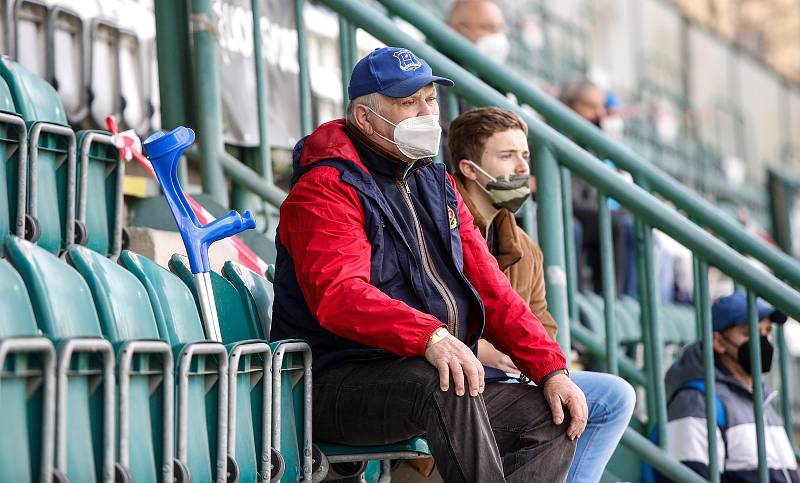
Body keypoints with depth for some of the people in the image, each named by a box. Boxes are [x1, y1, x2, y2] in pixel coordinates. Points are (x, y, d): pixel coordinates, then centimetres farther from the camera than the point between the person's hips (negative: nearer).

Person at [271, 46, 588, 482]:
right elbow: (338, 295, -25)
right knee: (443, 385, -36)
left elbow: (490, 290, 16)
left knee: (553, 418, -7)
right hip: (337, 388, -8)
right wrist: (430, 336, -40)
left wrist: (551, 369, 2)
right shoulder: (326, 189, -8)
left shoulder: (436, 186, 19)